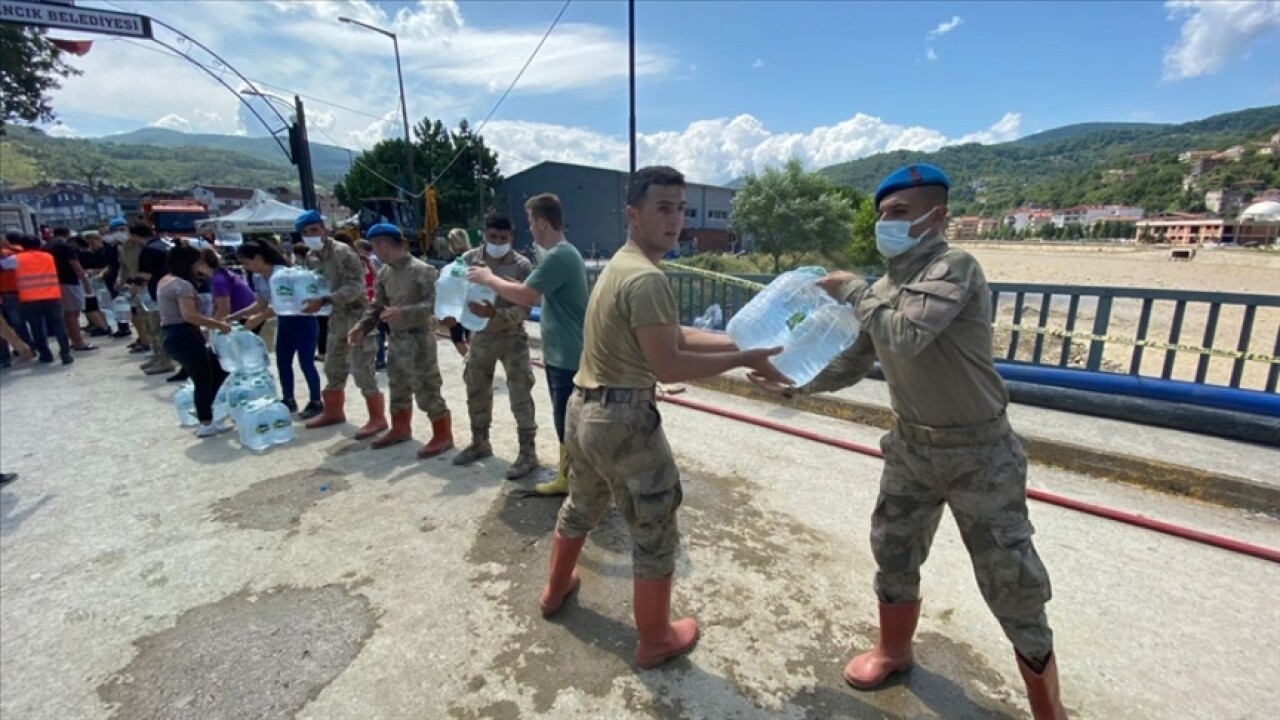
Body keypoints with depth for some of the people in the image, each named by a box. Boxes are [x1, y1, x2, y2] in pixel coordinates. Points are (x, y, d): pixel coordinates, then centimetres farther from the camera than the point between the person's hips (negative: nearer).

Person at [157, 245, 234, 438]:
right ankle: (206, 424, 7)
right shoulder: (182, 284, -17)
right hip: (184, 336, -10)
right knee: (203, 379, 0)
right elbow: (189, 316, -27)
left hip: (170, 334, 10)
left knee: (218, 368, 16)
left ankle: (202, 411, 19)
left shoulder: (164, 281, 16)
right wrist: (218, 325, -22)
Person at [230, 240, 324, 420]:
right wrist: (233, 317, 6)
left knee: (306, 363, -4)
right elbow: (261, 304, 11)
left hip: (302, 320, -8)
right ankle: (288, 401, 24)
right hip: (284, 322, 9)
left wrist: (259, 318, -27)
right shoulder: (257, 278, 3)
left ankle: (315, 402, 7)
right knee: (282, 362, 11)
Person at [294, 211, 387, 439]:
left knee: (362, 371, -7)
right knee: (333, 369, 19)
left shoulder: (342, 252, -16)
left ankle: (377, 419, 4)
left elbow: (356, 286, -25)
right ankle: (333, 412, 36)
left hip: (357, 317, -9)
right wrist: (307, 298, 1)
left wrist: (323, 301, -30)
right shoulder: (312, 257, 10)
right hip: (337, 319, 9)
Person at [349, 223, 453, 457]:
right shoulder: (384, 273, 9)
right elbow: (377, 305, 15)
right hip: (395, 339, 8)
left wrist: (403, 313, -32)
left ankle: (443, 435, 9)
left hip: (418, 339, -8)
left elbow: (434, 304, -21)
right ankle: (400, 428, 37)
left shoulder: (421, 270, -14)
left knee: (426, 390, -3)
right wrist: (362, 327, 1)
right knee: (398, 388, 20)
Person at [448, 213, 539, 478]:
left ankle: (528, 452, 7)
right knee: (476, 392, 16)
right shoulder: (468, 259, -1)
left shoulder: (521, 266, -13)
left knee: (520, 397, -4)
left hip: (512, 338, -5)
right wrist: (452, 314, -14)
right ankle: (480, 443, 35)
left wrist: (495, 313, -34)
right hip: (480, 337, 5)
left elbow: (524, 309, -18)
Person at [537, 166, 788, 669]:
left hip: (584, 409, 10)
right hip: (623, 420, -10)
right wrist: (745, 359, -17)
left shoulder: (620, 265, 12)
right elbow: (668, 364, -23)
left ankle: (555, 590, 52)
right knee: (656, 536, 9)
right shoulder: (647, 278, -20)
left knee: (580, 508, 30)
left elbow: (673, 336, 10)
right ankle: (655, 640, 28)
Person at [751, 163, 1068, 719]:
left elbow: (906, 335, -35)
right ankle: (893, 651, 45)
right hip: (911, 447, 7)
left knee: (1014, 590, 5)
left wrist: (853, 290, -20)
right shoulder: (882, 291, 3)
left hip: (979, 454, -6)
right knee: (893, 555, 19)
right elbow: (849, 365, 8)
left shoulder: (955, 268, -19)